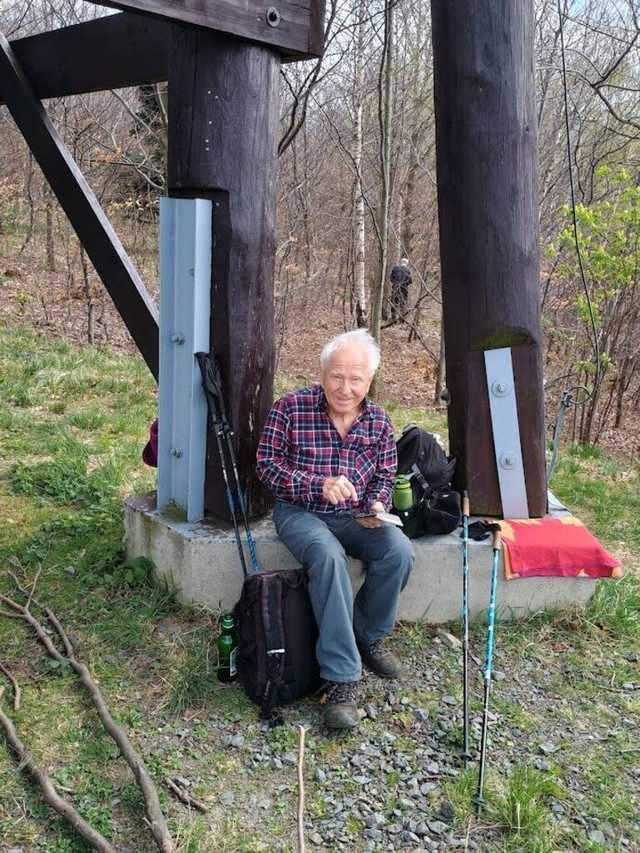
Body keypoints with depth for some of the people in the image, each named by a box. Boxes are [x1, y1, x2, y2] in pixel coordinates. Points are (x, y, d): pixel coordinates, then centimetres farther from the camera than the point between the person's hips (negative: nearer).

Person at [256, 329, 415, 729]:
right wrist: (319, 485, -22)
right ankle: (342, 677, -29)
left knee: (400, 551, -25)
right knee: (330, 556, -36)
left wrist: (376, 507, -11)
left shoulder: (379, 420, 2)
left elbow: (385, 477, 11)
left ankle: (368, 636, 2)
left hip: (355, 516, 4)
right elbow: (268, 466, -9)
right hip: (301, 512, -3)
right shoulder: (290, 408, -10)